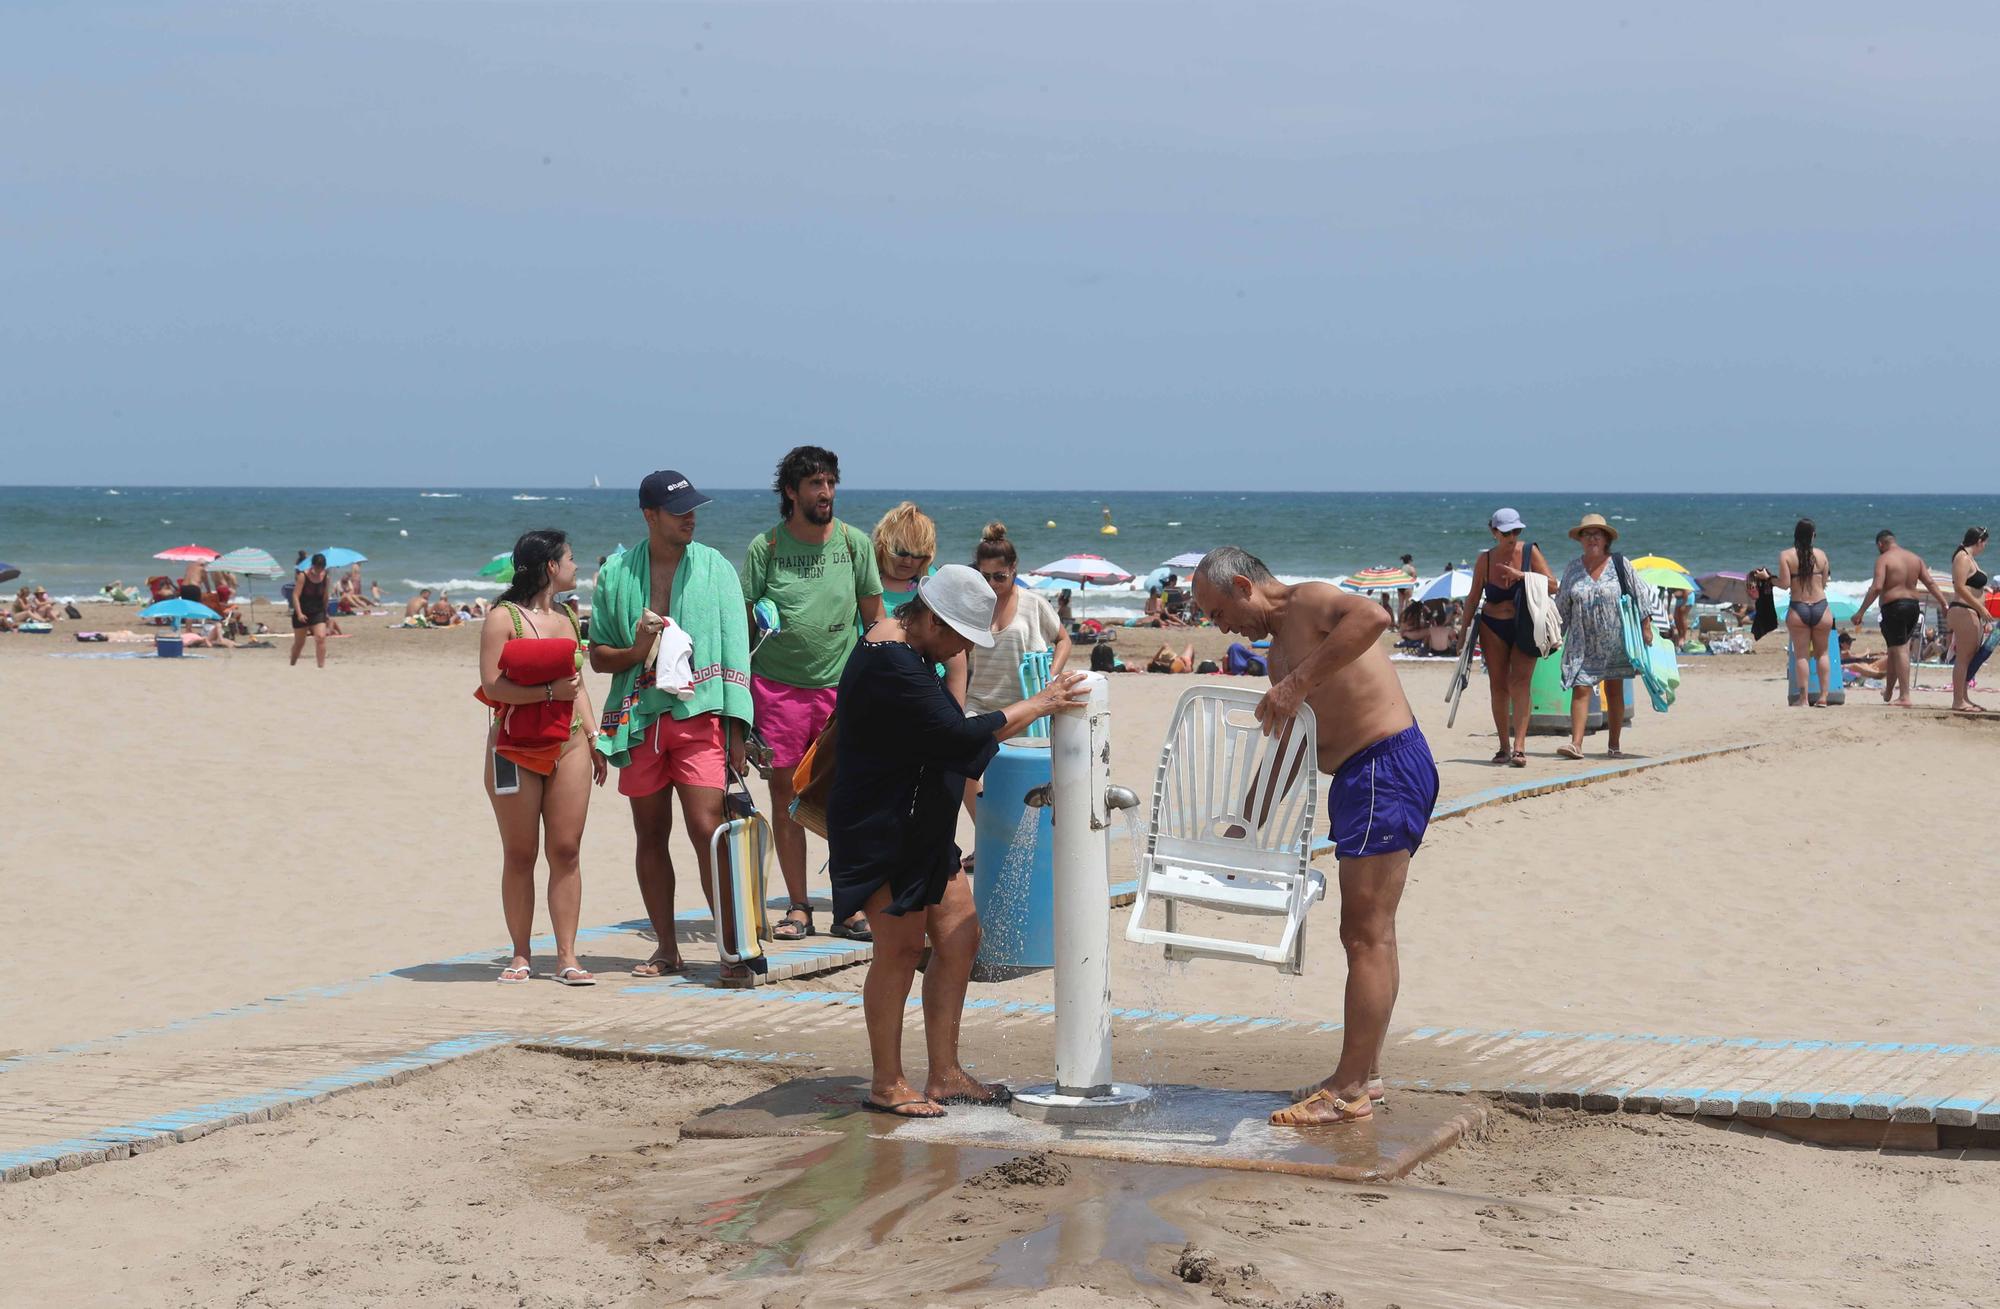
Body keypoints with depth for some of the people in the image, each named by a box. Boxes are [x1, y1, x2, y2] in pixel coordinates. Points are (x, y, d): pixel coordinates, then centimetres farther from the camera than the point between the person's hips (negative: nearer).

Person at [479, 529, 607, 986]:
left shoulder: (566, 617, 15)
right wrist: (550, 691, -20)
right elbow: (492, 686, -14)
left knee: (566, 850, 0)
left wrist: (593, 740, 16)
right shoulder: (503, 618, -5)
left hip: (568, 745, 5)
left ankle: (567, 956, 2)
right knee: (520, 854, 2)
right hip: (516, 747, -5)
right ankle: (521, 955, 10)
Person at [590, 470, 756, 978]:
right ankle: (666, 949, 15)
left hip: (699, 713, -2)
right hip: (639, 718, 2)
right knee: (651, 835, 6)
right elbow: (598, 654, 12)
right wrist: (635, 651, -10)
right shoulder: (617, 573, 8)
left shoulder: (715, 568, 5)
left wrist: (737, 727, -4)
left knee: (707, 829, -12)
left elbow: (734, 651, 3)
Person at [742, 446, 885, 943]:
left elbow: (876, 617, 11)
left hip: (842, 685, 1)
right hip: (778, 684, -1)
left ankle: (849, 908, 7)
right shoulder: (766, 546, 2)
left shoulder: (854, 543, 5)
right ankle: (798, 908, 10)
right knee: (785, 796, 2)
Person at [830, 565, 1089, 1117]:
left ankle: (943, 1076, 13)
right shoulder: (890, 666, -22)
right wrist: (1038, 704, -17)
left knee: (959, 935, 8)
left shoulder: (904, 650, 12)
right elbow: (960, 736, -25)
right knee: (901, 947, -7)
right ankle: (886, 1085, 3)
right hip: (879, 834, -11)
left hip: (920, 831, 11)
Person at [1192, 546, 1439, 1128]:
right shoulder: (1279, 653, 21)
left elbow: (1372, 616, -31)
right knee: (1364, 935, 16)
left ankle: (1349, 1091, -6)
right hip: (1359, 778, 11)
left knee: (1367, 936, -8)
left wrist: (1298, 682, -30)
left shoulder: (1308, 601, -8)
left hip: (1386, 770, -11)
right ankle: (1364, 1075, 24)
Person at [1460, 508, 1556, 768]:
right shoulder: (1485, 559, -2)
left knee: (1520, 681, -15)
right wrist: (1464, 627, 7)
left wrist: (1521, 575, -20)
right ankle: (1504, 747, 11)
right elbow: (1474, 596, 8)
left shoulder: (1530, 552, -6)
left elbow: (1553, 586, -9)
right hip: (1493, 627, 2)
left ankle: (1519, 747, -22)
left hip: (1524, 627, -2)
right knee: (1498, 685, 2)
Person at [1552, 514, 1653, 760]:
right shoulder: (1573, 569, 6)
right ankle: (1576, 743, -18)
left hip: (1614, 641, -1)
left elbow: (1642, 594, 2)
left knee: (1614, 691, 6)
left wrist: (1646, 627, -3)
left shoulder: (1619, 566, -1)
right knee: (1580, 690, -10)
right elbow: (1561, 606, 12)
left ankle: (1614, 746, 11)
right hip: (1583, 643, 1)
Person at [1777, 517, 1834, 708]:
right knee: (1821, 653, 14)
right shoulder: (1821, 554, 2)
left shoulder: (1785, 556, -6)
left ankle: (1804, 698, 2)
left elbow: (1784, 584, -11)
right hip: (1820, 607, 2)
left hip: (1798, 609, -2)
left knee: (1801, 655, 4)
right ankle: (1823, 697, 10)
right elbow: (1824, 583, 8)